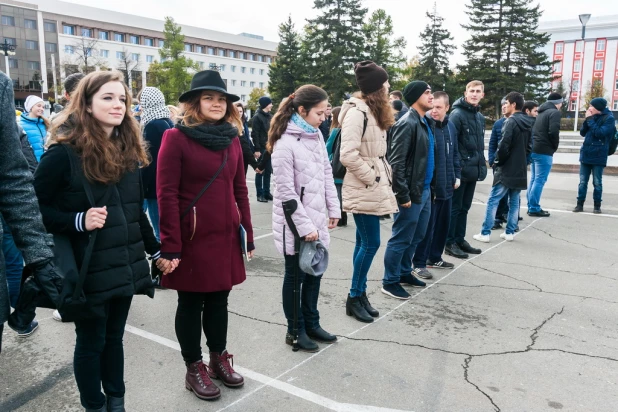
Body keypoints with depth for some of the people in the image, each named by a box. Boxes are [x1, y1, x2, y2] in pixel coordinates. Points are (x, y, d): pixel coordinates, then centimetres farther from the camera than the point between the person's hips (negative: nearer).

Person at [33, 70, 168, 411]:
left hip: (125, 265, 6)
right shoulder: (63, 153, -14)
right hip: (89, 271, -5)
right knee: (91, 342, 11)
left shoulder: (128, 151, 6)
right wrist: (78, 220, -25)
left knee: (114, 337, 18)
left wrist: (156, 251, 15)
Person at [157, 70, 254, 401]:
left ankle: (219, 360, 34)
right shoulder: (176, 138, -9)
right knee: (191, 304, 10)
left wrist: (247, 233, 9)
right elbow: (166, 195, -12)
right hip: (192, 239, -5)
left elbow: (240, 191, 11)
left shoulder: (232, 139, 8)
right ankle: (194, 369, 25)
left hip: (226, 237, 5)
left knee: (219, 300, 16)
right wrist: (171, 246, -15)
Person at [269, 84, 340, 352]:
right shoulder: (285, 143, -18)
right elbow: (286, 192, -19)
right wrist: (304, 226, -18)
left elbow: (327, 174, 12)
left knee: (315, 272, 15)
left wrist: (333, 209, 9)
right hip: (295, 224, -7)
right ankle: (295, 331, 23)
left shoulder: (317, 135, 6)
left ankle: (311, 324, 31)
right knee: (295, 276, 7)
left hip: (316, 219, 7)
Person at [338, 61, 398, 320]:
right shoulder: (357, 112, -17)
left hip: (373, 188, 10)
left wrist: (384, 176, 10)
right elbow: (348, 155, -24)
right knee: (371, 243, -4)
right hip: (364, 189, -9)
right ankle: (355, 297, 10)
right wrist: (371, 178, -15)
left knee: (364, 243, 13)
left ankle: (359, 294, 22)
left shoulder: (375, 111, 15)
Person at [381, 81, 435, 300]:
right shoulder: (407, 124, -16)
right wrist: (403, 195, -20)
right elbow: (396, 162, -20)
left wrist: (429, 187, 16)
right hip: (412, 193, -9)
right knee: (401, 239, 0)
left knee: (416, 236, 18)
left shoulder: (424, 123, 13)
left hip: (425, 191, 9)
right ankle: (390, 281, 12)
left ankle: (404, 272, 32)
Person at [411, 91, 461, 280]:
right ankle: (419, 263, 9)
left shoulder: (450, 126, 10)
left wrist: (457, 175, 13)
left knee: (443, 223, 16)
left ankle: (434, 257, 31)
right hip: (429, 186, -7)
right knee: (427, 225, -2)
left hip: (446, 186, 8)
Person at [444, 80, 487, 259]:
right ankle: (450, 243, 9)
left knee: (464, 208, 14)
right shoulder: (457, 114, -10)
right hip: (460, 169, -8)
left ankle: (460, 240, 24)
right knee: (454, 207, 0)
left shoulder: (480, 116, 14)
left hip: (473, 169, 8)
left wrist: (482, 165, 15)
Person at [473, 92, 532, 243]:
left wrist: (497, 161, -6)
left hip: (507, 169, -8)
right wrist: (522, 161, 18)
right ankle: (510, 232, 16)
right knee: (514, 202, 12)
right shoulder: (528, 123, 12)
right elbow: (529, 146, 17)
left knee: (493, 201, -3)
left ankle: (485, 233, -2)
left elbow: (504, 145, -19)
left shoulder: (511, 121, -14)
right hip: (520, 170, 8)